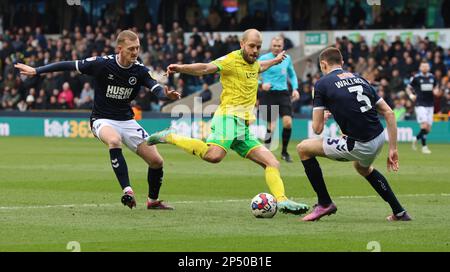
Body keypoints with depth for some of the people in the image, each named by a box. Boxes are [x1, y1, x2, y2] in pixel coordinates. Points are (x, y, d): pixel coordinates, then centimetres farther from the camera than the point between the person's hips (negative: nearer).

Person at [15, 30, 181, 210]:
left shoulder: (139, 70, -8)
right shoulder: (102, 64, -16)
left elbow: (155, 88, -19)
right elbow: (69, 66, -10)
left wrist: (166, 94, -44)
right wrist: (36, 71, -11)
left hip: (127, 120, 4)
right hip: (102, 120, -4)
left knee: (156, 161, -3)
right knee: (114, 141, -39)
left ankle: (153, 200, 23)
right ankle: (127, 191, -38)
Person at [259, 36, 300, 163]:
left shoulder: (287, 58, 9)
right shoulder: (263, 59, -4)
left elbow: (292, 75, 22)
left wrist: (295, 88, 8)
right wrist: (262, 84, -21)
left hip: (283, 94, 3)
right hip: (268, 94, -3)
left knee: (288, 122, -12)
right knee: (271, 126, -5)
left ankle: (284, 152, 4)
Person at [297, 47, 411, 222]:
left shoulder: (322, 84, 0)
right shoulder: (360, 79, 17)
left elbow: (317, 128, -1)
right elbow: (389, 113, 13)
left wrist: (324, 117, 23)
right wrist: (393, 149, 17)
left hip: (359, 146, -7)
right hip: (379, 138, 7)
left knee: (303, 148, 11)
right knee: (363, 168, 41)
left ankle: (325, 203, 16)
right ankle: (399, 212, 36)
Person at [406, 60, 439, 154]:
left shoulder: (432, 77, 9)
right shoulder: (416, 78, -3)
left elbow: (435, 87, 22)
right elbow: (408, 88, 7)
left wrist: (435, 91, -1)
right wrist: (411, 95, -12)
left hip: (430, 105, 5)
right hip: (420, 105, -5)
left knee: (428, 129, 5)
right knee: (424, 125, -18)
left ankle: (416, 139, 30)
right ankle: (424, 146, -8)